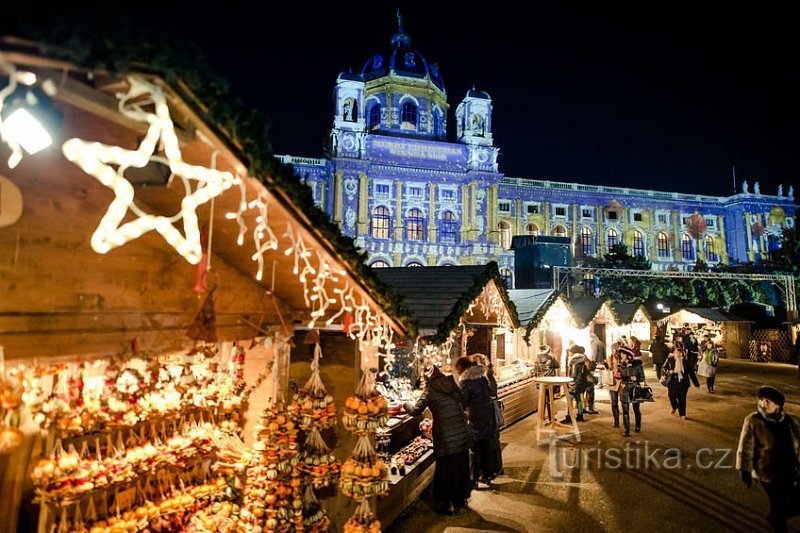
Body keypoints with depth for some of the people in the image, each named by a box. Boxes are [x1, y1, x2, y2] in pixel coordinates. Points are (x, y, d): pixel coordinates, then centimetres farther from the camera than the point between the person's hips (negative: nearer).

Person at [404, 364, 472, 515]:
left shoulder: (430, 390, -8)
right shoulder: (453, 385, 6)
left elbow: (416, 409, -10)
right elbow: (463, 404, 11)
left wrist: (406, 404, 8)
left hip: (446, 437, -5)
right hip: (463, 433, 6)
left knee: (446, 471, 9)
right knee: (461, 467, 19)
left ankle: (450, 505, 18)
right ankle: (462, 499, 34)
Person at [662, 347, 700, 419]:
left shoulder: (685, 361, -2)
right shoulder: (670, 359, -3)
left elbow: (691, 372, 4)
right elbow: (664, 367, 8)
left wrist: (696, 383, 7)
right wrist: (668, 371, -15)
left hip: (683, 382, 0)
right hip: (672, 382, 0)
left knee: (682, 398, 3)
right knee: (672, 396, -4)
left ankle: (682, 414, 19)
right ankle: (674, 407, 29)